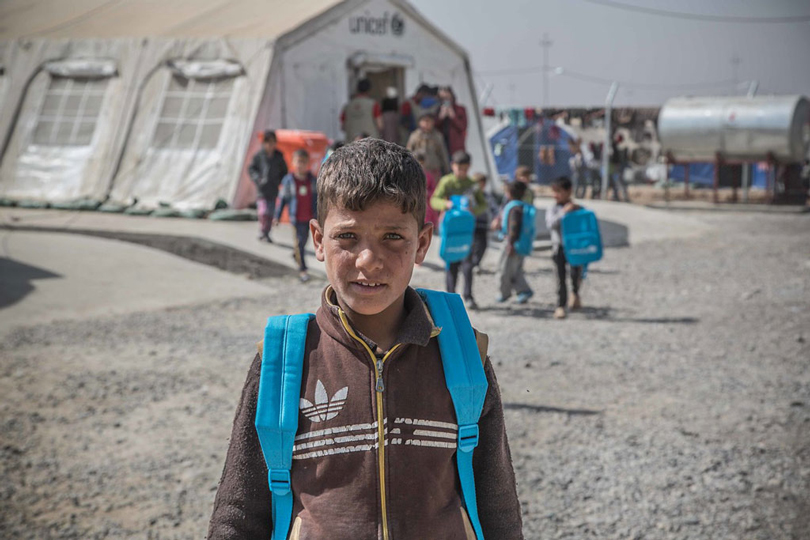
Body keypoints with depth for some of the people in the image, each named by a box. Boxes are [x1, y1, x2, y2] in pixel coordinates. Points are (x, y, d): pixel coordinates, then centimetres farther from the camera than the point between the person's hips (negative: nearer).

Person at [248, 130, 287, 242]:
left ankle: (266, 234, 24)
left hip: (273, 190, 3)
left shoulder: (279, 156, 1)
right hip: (261, 190, -3)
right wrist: (258, 179, -12)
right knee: (263, 212, -16)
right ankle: (262, 233, 0)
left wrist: (279, 180, -5)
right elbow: (251, 169, 4)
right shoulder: (259, 155, -5)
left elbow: (284, 171, 12)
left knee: (270, 214, 8)